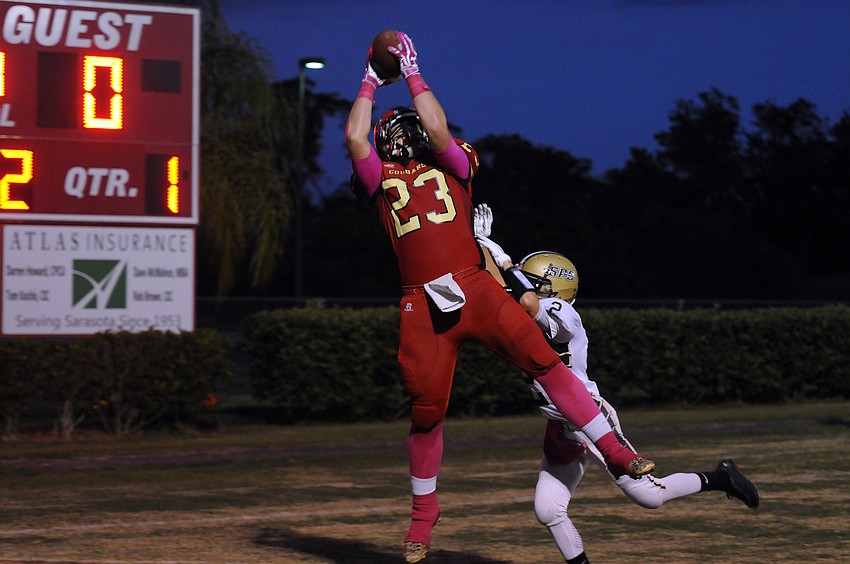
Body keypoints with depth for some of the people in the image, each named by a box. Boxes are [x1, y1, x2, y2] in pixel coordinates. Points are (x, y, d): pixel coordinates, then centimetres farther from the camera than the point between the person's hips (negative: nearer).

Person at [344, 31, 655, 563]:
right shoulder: (380, 179, 18)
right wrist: (371, 83, 14)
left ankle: (617, 453, -16)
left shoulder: (452, 166, 18)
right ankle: (424, 511, 18)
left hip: (475, 289, -1)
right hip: (422, 305, 1)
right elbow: (354, 136, 3)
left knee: (542, 360, -16)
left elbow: (439, 130, 0)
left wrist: (413, 74, 8)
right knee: (426, 408, 1)